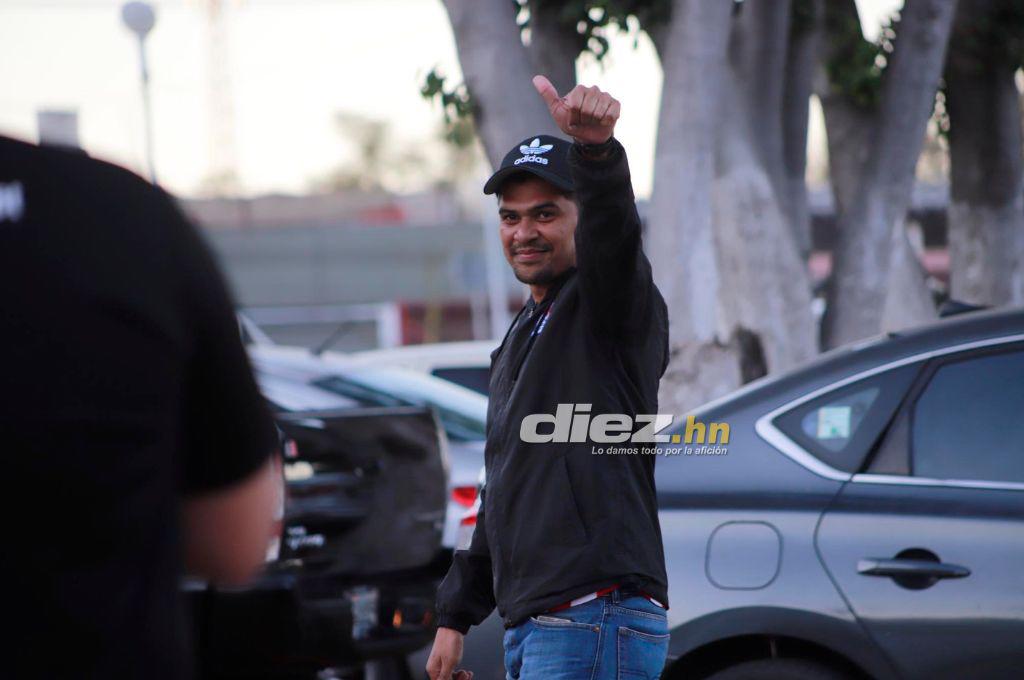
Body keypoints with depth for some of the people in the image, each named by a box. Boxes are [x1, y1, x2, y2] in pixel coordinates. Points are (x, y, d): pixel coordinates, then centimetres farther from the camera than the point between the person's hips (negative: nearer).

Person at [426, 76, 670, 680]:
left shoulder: (610, 309, -3)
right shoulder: (522, 338, 24)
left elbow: (612, 229, -28)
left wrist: (596, 150, -49)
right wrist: (456, 616, 26)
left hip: (596, 622, -9)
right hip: (531, 629, 9)